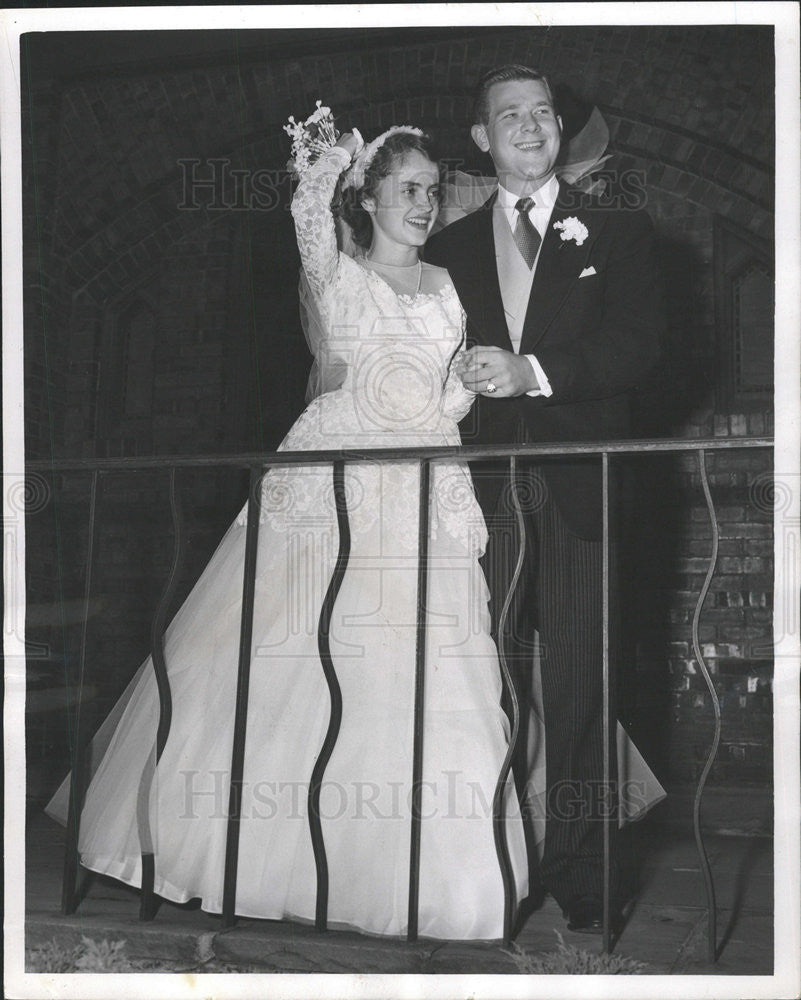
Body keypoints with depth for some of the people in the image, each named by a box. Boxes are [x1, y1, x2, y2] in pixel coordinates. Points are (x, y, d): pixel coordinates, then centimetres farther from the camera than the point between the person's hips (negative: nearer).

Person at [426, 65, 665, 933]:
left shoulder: (617, 233, 10)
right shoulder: (448, 248, 17)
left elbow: (637, 343, -4)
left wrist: (532, 371, -15)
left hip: (577, 488, -1)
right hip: (484, 491, 2)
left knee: (580, 682, -1)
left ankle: (579, 874, 11)